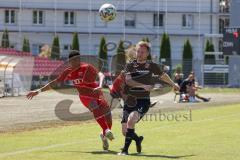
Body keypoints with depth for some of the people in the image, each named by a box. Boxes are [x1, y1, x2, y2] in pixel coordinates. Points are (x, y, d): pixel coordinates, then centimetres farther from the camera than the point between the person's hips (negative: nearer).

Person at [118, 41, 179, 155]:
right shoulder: (130, 65, 3)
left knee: (131, 120, -30)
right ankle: (137, 139, 37)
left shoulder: (151, 66, 5)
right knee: (125, 131, 1)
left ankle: (125, 149, -21)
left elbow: (162, 75, 25)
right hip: (129, 101, 2)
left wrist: (173, 84, 40)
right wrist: (143, 86, -27)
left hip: (143, 101, -2)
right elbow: (128, 80, -14)